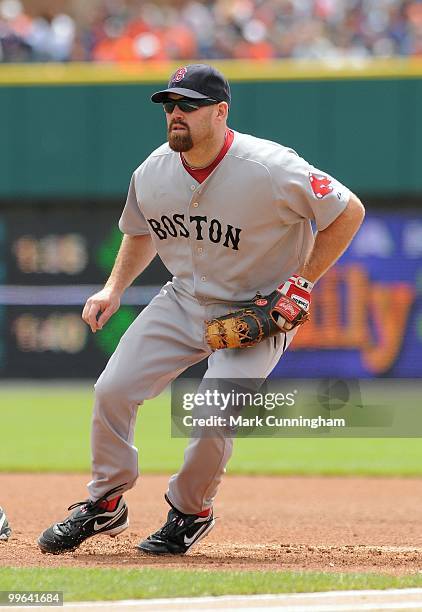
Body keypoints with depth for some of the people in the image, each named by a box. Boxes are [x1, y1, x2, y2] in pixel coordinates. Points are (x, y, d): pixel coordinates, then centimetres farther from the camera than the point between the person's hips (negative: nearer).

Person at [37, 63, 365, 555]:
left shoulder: (271, 170, -26)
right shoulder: (152, 173, -8)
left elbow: (349, 211, -14)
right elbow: (141, 233, 14)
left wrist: (303, 282, -15)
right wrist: (114, 288, -1)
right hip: (184, 301, 5)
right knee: (112, 390, -4)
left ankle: (191, 512, 9)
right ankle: (106, 505, 16)